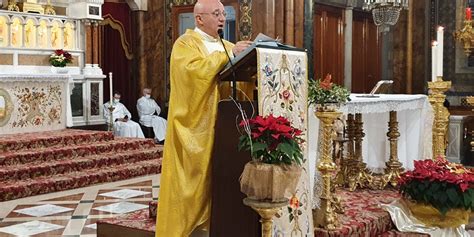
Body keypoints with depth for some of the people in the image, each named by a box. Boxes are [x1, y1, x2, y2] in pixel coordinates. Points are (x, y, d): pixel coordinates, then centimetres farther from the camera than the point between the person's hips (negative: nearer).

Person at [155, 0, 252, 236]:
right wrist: (227, 54, -18)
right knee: (191, 178, -3)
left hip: (219, 123, 6)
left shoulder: (226, 46, 18)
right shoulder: (185, 43, -3)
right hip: (194, 123, -6)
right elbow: (194, 69, -22)